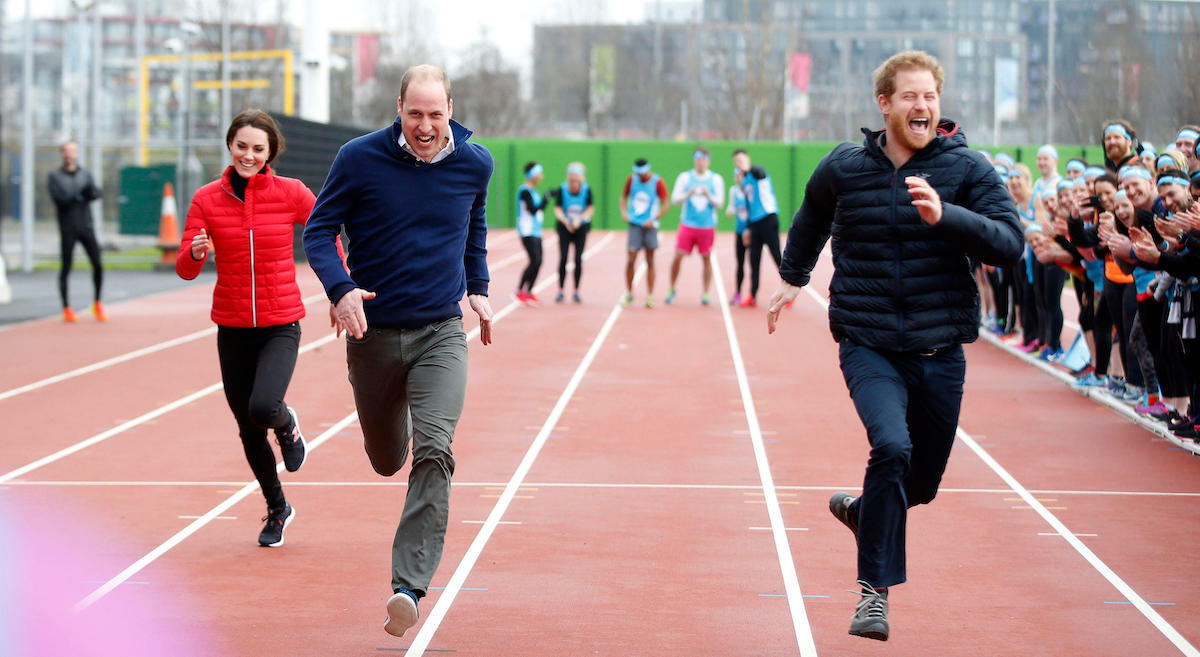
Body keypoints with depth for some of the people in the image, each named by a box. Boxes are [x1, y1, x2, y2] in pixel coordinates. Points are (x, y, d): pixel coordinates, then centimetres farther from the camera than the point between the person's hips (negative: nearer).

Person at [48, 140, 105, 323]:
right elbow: (59, 198, -12)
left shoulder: (85, 173, 12)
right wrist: (79, 195, -10)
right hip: (68, 229, -3)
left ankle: (97, 304, 10)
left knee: (98, 265, -4)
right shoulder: (55, 175, 2)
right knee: (66, 268, -1)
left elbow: (96, 193, -1)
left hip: (86, 226, 3)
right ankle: (66, 308, 7)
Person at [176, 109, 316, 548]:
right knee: (248, 429, 10)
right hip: (232, 327, 2)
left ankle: (288, 425, 14)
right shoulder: (207, 199, -3)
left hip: (280, 325, -2)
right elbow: (185, 269, -5)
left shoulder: (290, 194, -6)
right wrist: (195, 252, -27)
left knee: (263, 409, -25)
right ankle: (277, 509, 33)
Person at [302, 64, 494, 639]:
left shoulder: (474, 163, -1)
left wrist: (479, 289, 18)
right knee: (386, 459, 16)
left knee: (434, 453, -19)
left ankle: (408, 585, -20)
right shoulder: (359, 158, -10)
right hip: (374, 332, 0)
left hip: (442, 333, 0)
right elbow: (319, 230, -5)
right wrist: (340, 288, -22)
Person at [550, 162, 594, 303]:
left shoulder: (587, 190, -12)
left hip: (581, 227, 0)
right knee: (563, 258, -7)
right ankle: (560, 291, 3)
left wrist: (579, 219, -26)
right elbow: (557, 209, -13)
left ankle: (576, 292, 4)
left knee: (578, 259, -5)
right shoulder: (562, 189, -13)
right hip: (564, 227, 0)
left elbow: (590, 209, -10)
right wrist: (565, 221, -31)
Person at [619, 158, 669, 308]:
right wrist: (624, 212, 1)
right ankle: (628, 294, 10)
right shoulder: (632, 179, 2)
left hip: (649, 226, -2)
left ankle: (650, 296, 8)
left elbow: (666, 203, -5)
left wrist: (654, 219, -13)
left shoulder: (657, 182, -6)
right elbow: (624, 196, 17)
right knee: (631, 260, -4)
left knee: (650, 261, 3)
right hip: (634, 224, 2)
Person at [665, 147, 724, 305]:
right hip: (687, 224, 0)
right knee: (678, 256, -6)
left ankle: (705, 293, 9)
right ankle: (672, 289, 10)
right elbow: (674, 199, 0)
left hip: (707, 226, 0)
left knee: (706, 258, 1)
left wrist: (708, 195, -20)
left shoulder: (716, 179, 4)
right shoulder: (685, 177, 4)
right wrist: (688, 194, -18)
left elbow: (719, 202, -1)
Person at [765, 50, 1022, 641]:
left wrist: (944, 215, -29)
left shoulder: (967, 169, -4)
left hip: (940, 352, 2)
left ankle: (860, 511, 47)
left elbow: (1009, 243, -15)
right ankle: (874, 589, -14)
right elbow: (812, 217, 23)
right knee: (891, 445, -26)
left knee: (921, 482, 12)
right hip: (868, 347, -1)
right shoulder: (843, 167, 0)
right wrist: (793, 277, 30)